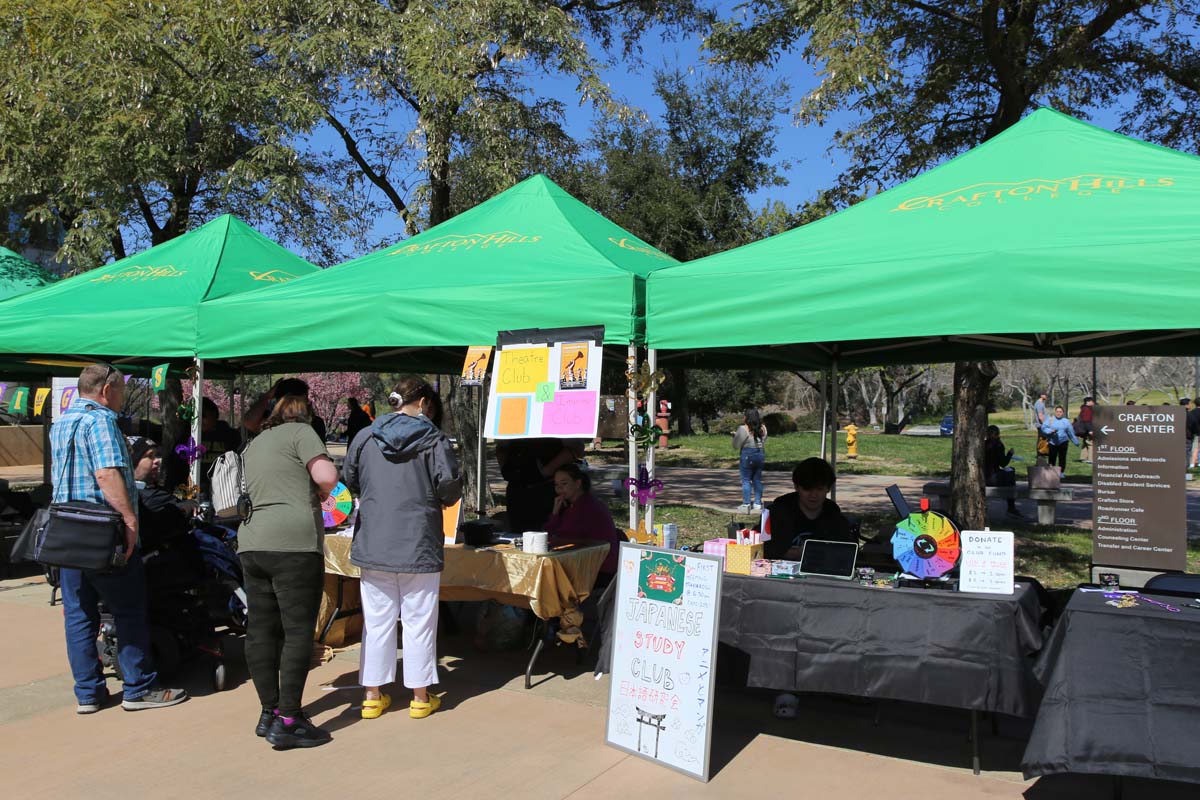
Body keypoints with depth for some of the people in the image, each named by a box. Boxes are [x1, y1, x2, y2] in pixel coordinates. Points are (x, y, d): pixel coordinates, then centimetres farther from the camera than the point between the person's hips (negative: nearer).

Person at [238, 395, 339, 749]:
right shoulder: (300, 432, 2)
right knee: (298, 630, -3)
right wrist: (322, 493, 9)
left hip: (251, 543, 8)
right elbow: (327, 476, -11)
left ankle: (269, 712, 20)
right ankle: (288, 721, -3)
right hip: (293, 543, -7)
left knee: (261, 630, 11)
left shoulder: (253, 445, 24)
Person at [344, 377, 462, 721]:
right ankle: (421, 697, 16)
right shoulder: (433, 439, -7)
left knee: (376, 620, 12)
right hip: (419, 545, -3)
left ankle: (372, 696, 20)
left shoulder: (365, 437, 3)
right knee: (419, 621, 7)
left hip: (373, 544, 3)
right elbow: (450, 486, -14)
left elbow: (349, 480, 11)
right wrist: (438, 498, 8)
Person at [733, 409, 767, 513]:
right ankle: (757, 503, 16)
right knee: (757, 480, 13)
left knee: (746, 480, 1)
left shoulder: (743, 429, -13)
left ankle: (746, 504, 2)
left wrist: (735, 435, 9)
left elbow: (736, 446, -7)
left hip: (747, 455, -6)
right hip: (760, 454, 6)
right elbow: (763, 442, 14)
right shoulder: (763, 428, 6)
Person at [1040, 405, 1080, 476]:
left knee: (1062, 457, 0)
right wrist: (1051, 431, -20)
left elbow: (1071, 433, 13)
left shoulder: (1066, 421, 8)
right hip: (1052, 442, -1)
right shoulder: (1050, 419, 4)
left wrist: (1076, 442, 16)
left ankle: (1061, 472, 8)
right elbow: (1044, 428, -4)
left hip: (1063, 442, 1)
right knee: (1052, 457, 0)